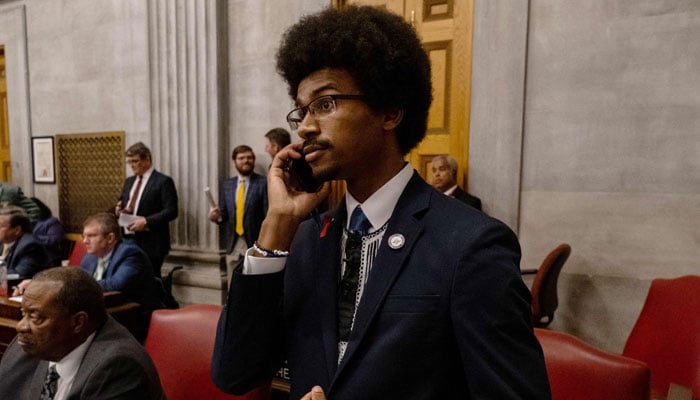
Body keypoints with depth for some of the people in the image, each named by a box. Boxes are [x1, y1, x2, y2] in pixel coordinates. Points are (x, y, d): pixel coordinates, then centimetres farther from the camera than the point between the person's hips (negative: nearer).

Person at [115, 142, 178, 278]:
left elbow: (171, 211, -12)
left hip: (150, 243, -7)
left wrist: (146, 221, -20)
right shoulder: (129, 181, 17)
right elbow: (122, 205, 25)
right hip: (127, 240, 7)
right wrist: (119, 209, 1)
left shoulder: (163, 181, -6)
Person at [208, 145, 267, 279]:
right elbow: (224, 214, 14)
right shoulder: (226, 185, 11)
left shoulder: (263, 183, -5)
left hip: (255, 243, -5)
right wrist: (217, 216, -10)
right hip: (232, 244, 5)